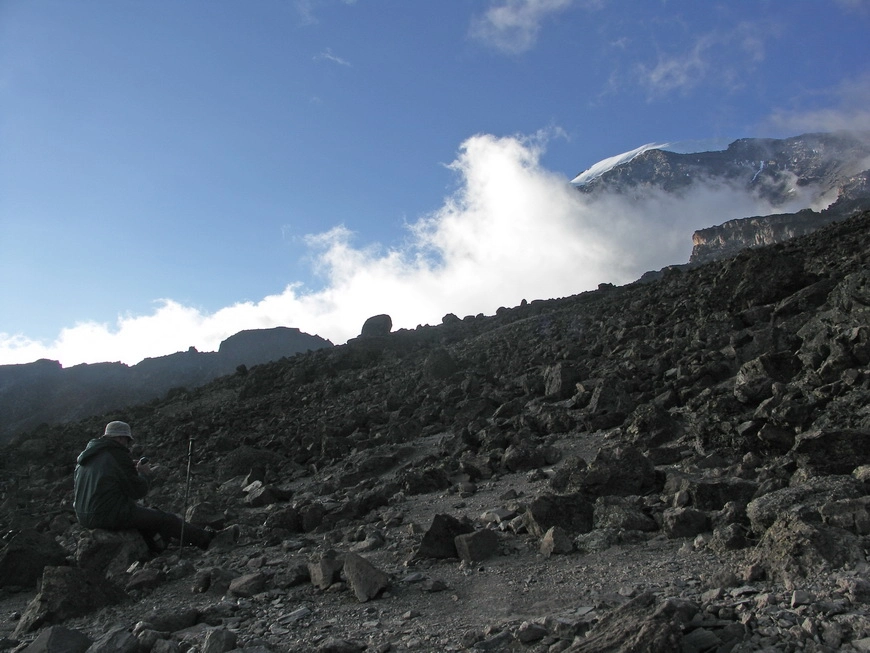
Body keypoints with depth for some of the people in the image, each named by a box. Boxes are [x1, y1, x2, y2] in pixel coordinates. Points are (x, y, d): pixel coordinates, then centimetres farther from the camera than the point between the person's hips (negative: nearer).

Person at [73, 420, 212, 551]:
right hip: (110, 516, -9)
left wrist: (133, 469, 16)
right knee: (165, 519, 1)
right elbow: (138, 490, -14)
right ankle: (203, 539, 10)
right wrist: (143, 473, 5)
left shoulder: (85, 456, 11)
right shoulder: (118, 455, -16)